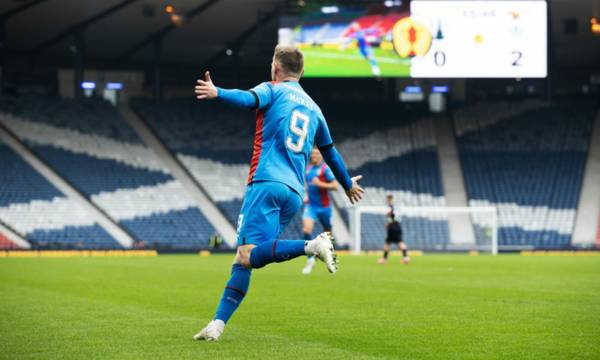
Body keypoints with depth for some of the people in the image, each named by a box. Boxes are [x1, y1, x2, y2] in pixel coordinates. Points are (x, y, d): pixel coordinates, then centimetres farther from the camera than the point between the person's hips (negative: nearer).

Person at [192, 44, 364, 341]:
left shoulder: (273, 90, 7)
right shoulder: (313, 108, 25)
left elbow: (249, 99, -18)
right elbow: (330, 153, 35)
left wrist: (217, 93, -34)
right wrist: (348, 184, 50)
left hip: (267, 183, -7)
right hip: (294, 192, 7)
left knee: (248, 255, -19)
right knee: (243, 259, 5)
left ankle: (311, 246, -32)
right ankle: (218, 323, -2)